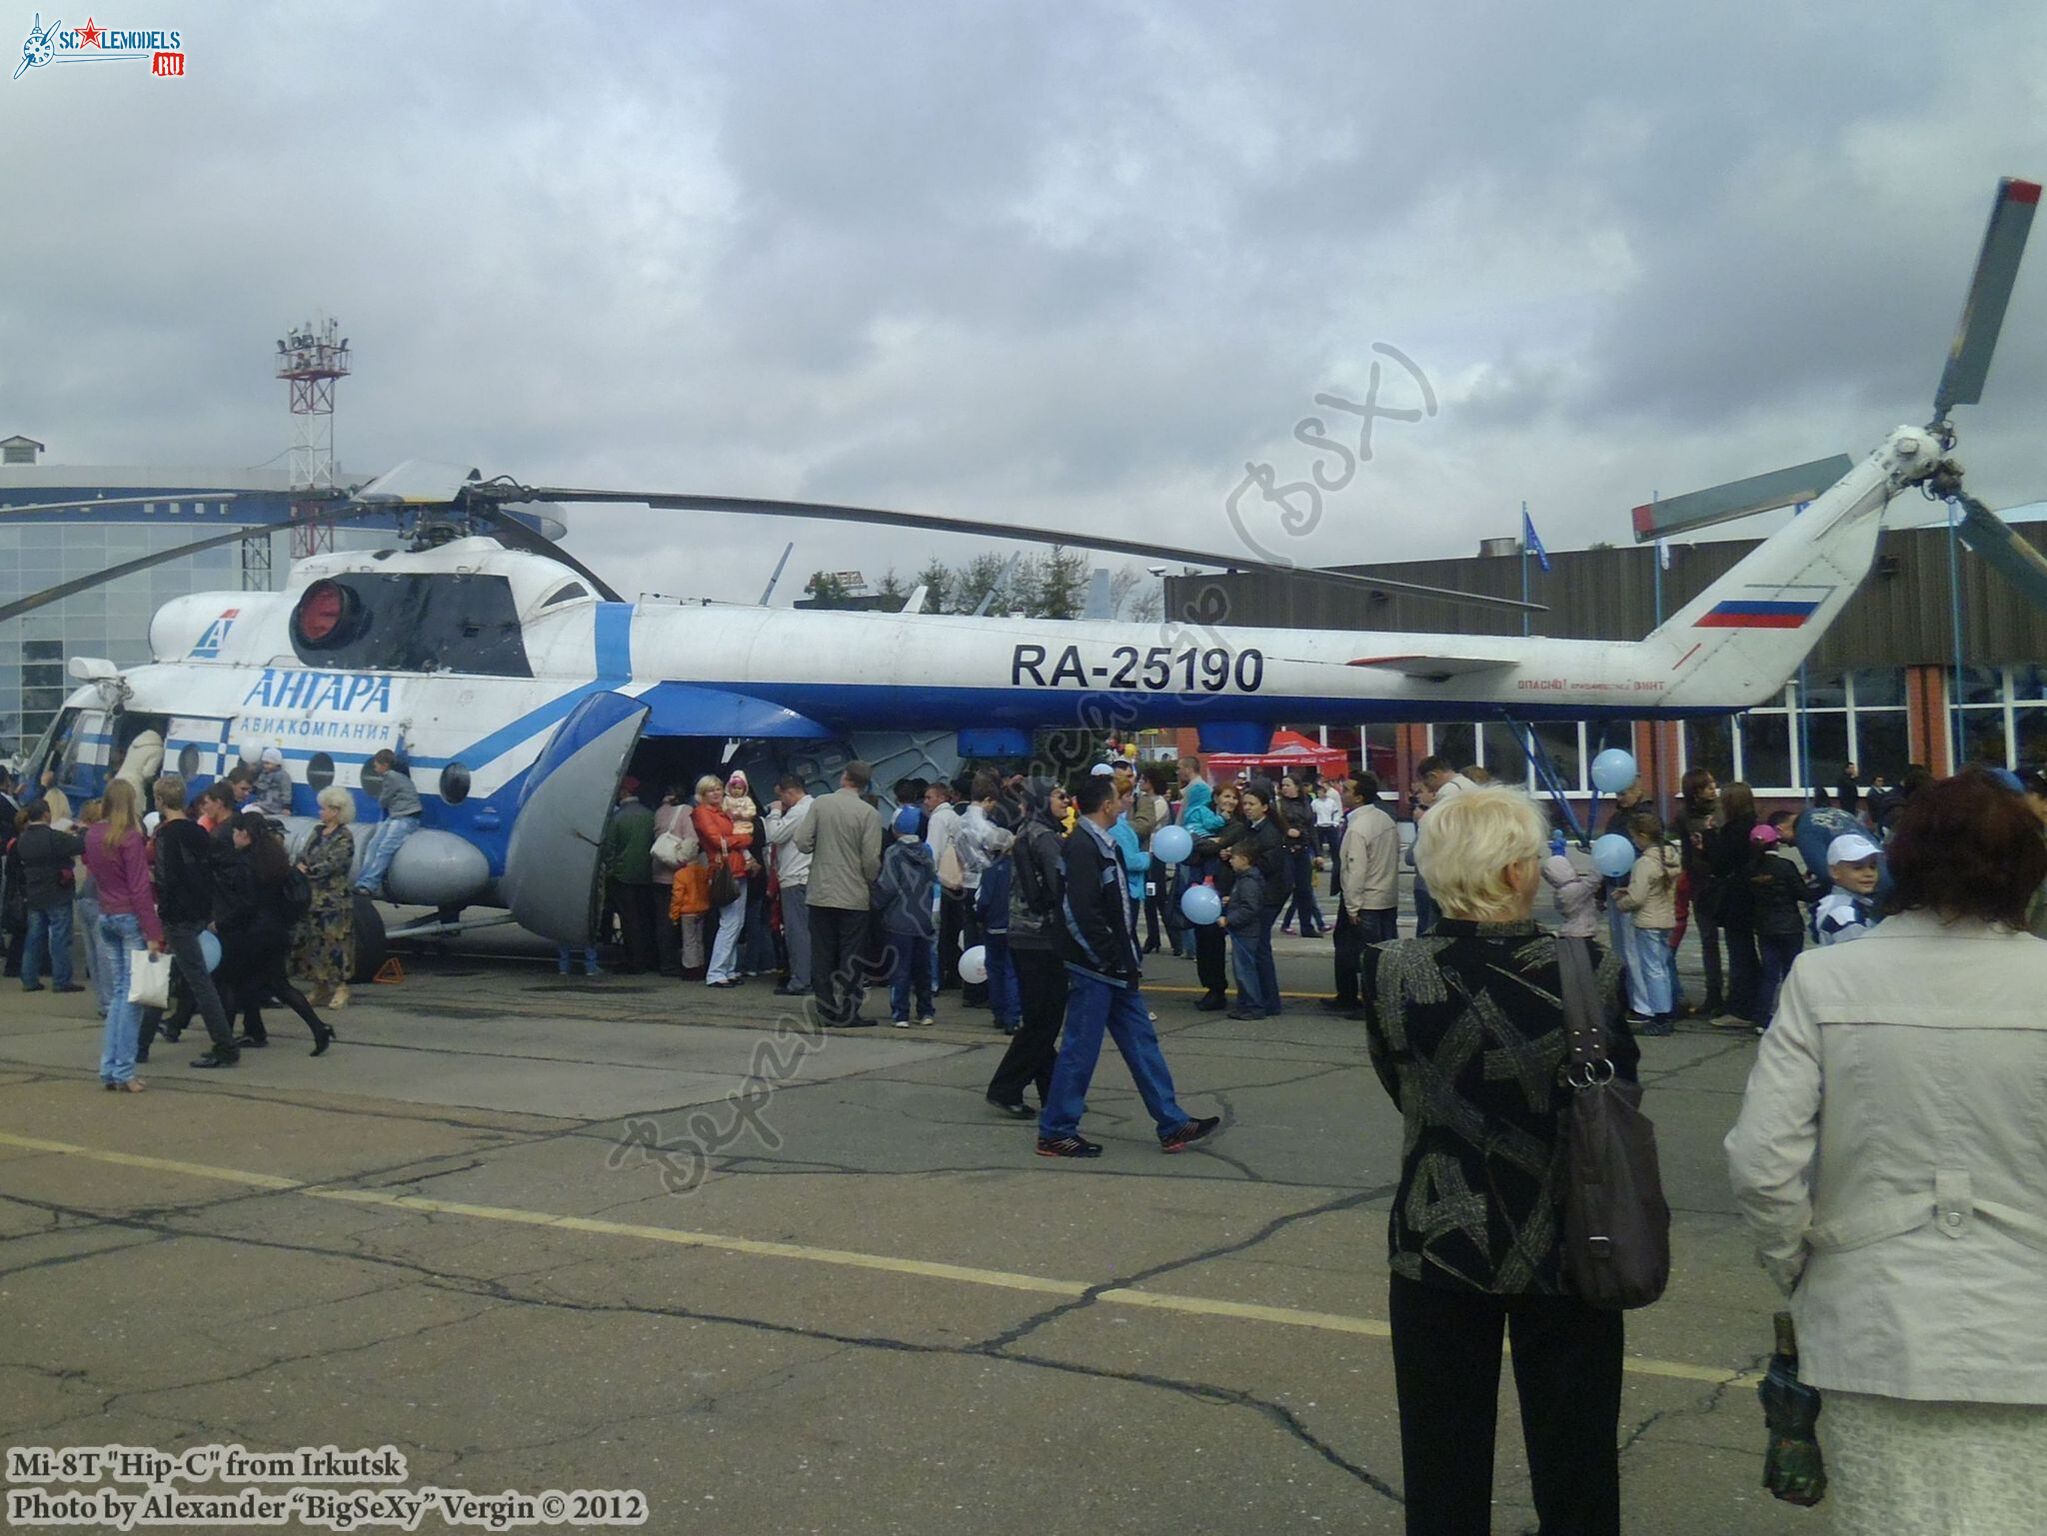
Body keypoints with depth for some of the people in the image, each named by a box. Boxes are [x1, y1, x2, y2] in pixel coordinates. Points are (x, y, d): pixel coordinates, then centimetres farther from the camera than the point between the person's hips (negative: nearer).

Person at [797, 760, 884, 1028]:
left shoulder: (820, 804, -2)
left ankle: (825, 1012, 13)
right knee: (851, 959, 5)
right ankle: (847, 1013, 5)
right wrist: (872, 882, 8)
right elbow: (871, 860, -11)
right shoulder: (869, 813, -9)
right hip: (854, 896, -2)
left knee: (822, 956, 9)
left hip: (820, 894, 3)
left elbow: (802, 842, -6)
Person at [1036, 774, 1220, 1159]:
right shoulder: (1082, 847, -17)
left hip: (1115, 970, 10)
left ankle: (1172, 1125, 18)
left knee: (1141, 1041, 12)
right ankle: (1055, 1133, 10)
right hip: (1093, 969, -10)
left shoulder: (1100, 844, 14)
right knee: (1081, 1048, -1)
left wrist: (1130, 959, 12)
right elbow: (1082, 914, -24)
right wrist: (1114, 961, -18)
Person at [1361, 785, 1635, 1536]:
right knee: (1572, 1453, 19)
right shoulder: (1591, 969, -18)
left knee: (1445, 1464, 17)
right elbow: (1620, 1085, -3)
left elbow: (1402, 1088, -1)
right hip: (1568, 1249, 0)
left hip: (1439, 1248, 1)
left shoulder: (1389, 973, -15)